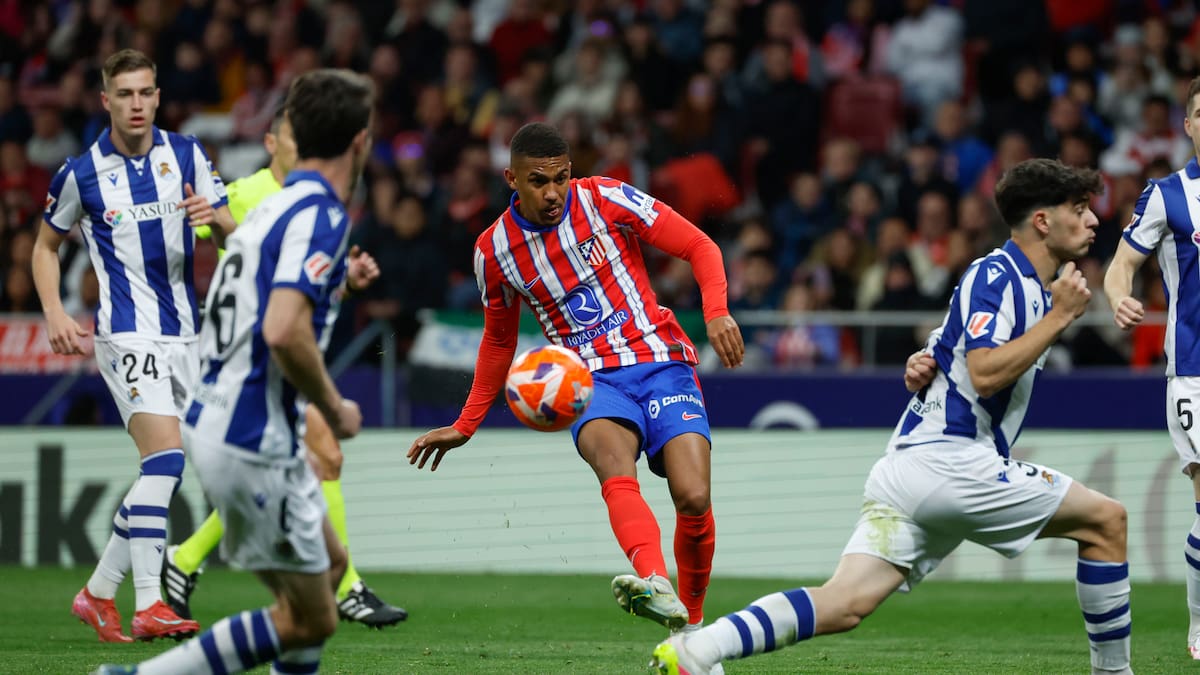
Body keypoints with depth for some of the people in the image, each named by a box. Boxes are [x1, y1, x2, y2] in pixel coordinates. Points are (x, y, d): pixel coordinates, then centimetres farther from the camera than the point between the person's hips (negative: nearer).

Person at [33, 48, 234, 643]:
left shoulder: (186, 155, 5)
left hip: (182, 331, 5)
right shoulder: (81, 173, -3)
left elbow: (232, 234, 6)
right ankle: (148, 605, -22)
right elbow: (47, 245, 11)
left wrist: (214, 215, -18)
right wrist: (54, 313, -4)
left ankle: (98, 593, 18)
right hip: (126, 332, -5)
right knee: (166, 456, -20)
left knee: (160, 472, 7)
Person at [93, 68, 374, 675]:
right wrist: (334, 408, -14)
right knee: (309, 621, -1)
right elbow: (285, 331, -28)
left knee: (329, 563, 22)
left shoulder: (275, 208, 12)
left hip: (215, 421, 10)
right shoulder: (320, 216, -16)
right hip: (252, 439, -10)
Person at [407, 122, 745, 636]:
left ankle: (692, 627, 6)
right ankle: (656, 584, -62)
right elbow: (498, 342, 22)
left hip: (662, 363, -1)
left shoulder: (606, 200, -2)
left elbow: (699, 247, 1)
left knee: (693, 498, -20)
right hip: (591, 379, 1)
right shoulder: (495, 251, 4)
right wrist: (465, 426, 22)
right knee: (616, 466, -34)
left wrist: (717, 313, -16)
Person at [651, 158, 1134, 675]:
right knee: (1105, 521, 2)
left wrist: (922, 364, 7)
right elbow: (986, 373, -20)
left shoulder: (1027, 284, 23)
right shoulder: (994, 276, -7)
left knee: (847, 602, -6)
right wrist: (1058, 317, -14)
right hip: (950, 462, -9)